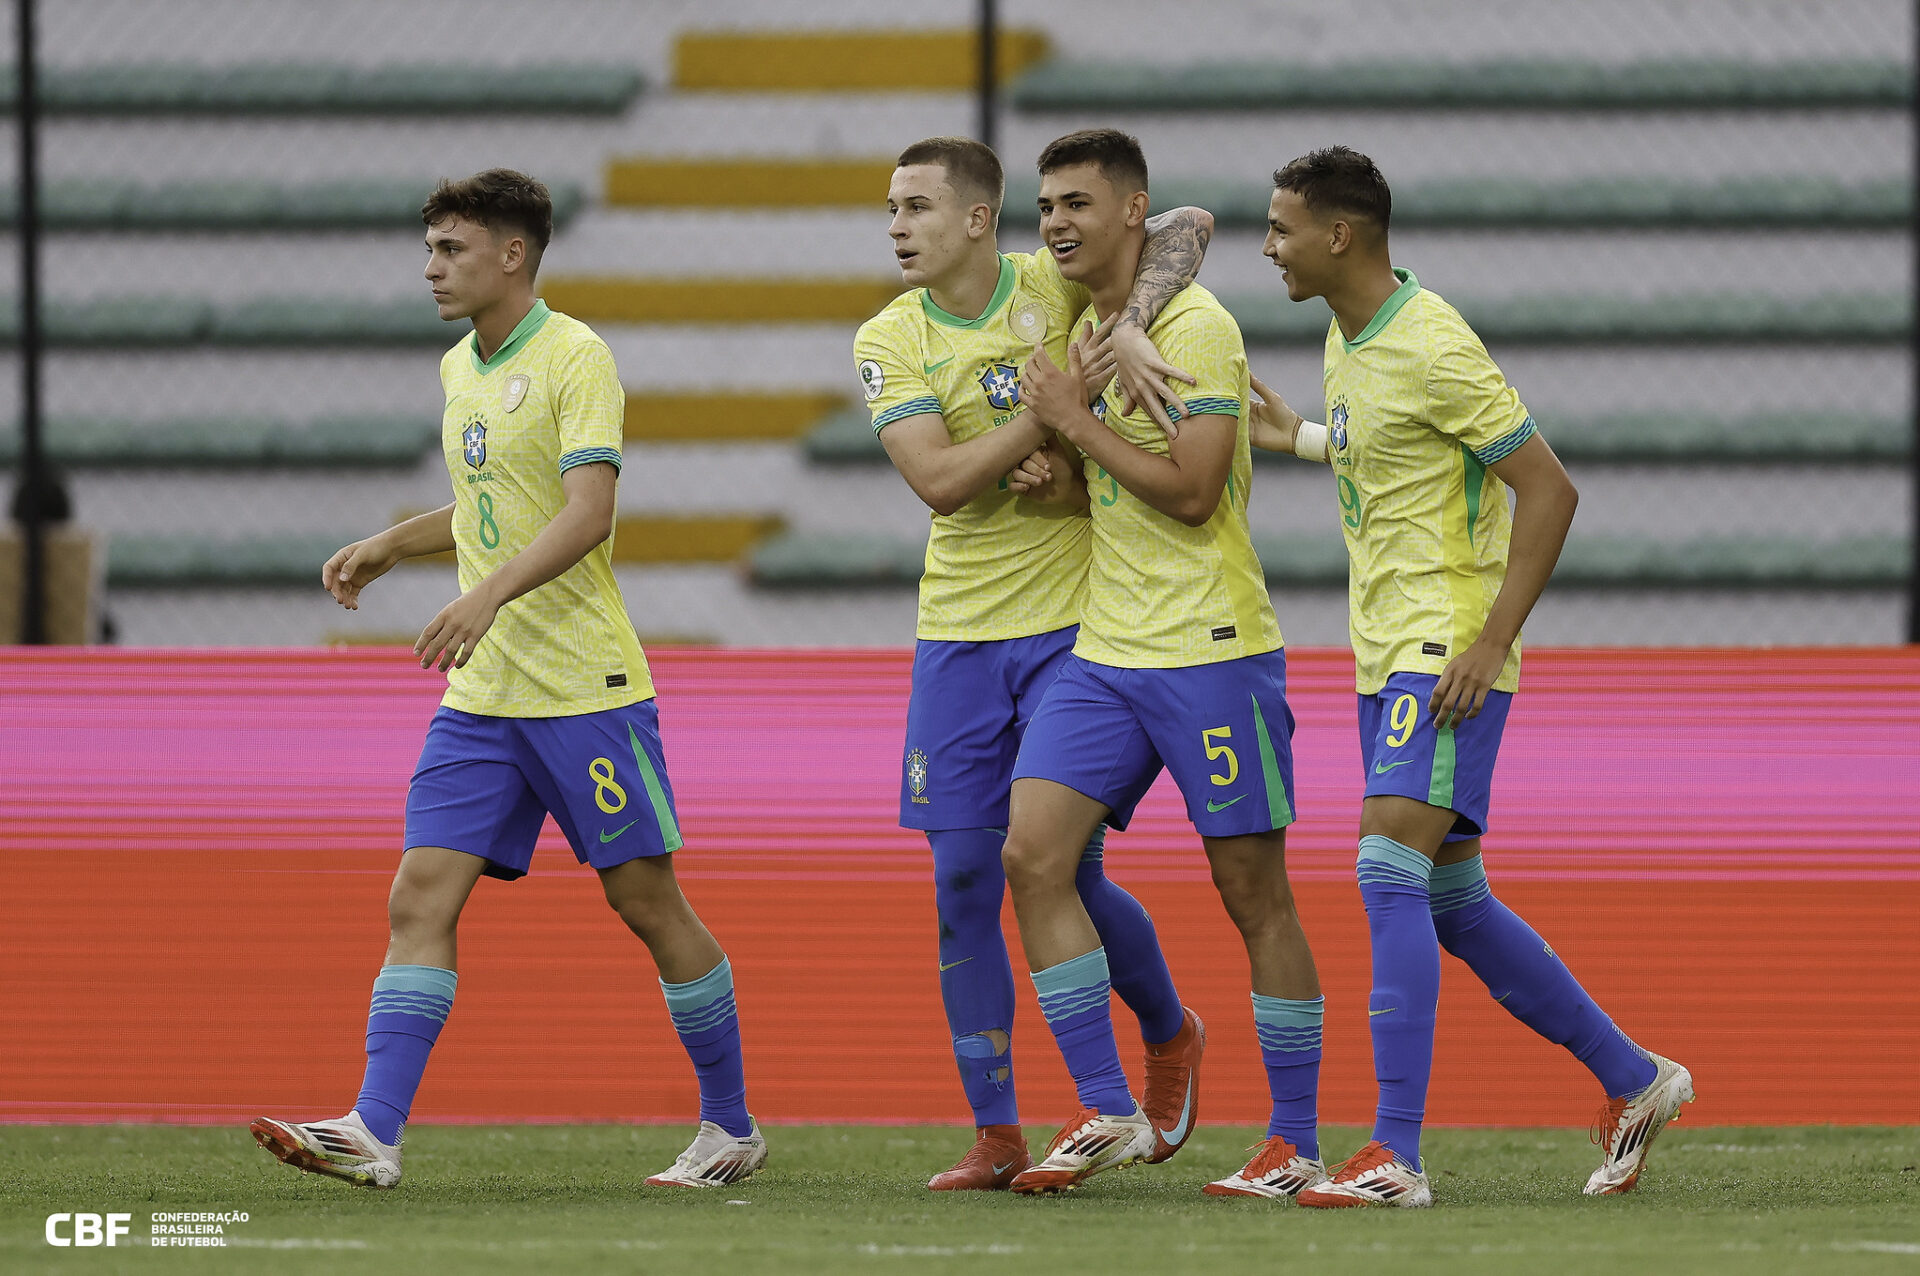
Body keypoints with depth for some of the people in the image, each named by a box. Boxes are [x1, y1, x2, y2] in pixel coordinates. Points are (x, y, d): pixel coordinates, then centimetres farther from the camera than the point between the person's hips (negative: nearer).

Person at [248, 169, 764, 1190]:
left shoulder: (575, 359, -11)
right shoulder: (459, 369, 14)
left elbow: (587, 510, -22)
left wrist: (490, 593, -34)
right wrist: (387, 547, 18)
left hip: (585, 685, -7)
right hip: (480, 698, 7)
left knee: (646, 902, 2)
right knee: (419, 901, -6)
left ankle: (731, 1125, 16)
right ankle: (374, 1133, -13)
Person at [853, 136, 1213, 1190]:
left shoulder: (1056, 288, -5)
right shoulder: (889, 341, -1)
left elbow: (1188, 225, -12)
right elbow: (937, 479, -14)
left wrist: (1130, 325, -27)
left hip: (1074, 627, -3)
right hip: (959, 638, 3)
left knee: (1069, 877, -3)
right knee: (962, 885, -1)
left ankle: (1172, 1035, 27)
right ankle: (995, 1136, 6)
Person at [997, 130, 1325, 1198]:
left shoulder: (1196, 327, -12)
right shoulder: (1085, 330, 13)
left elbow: (1191, 490, -19)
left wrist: (1076, 420, -13)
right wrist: (1058, 463, 2)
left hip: (1210, 649, -8)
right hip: (1105, 649, 8)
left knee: (1254, 890, 0)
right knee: (1032, 854, -7)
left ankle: (1297, 1142, 8)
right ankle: (1107, 1113, -2)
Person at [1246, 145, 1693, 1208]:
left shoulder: (1432, 348, -17)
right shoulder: (1348, 337, 11)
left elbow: (1549, 488, -17)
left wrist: (1490, 641, -20)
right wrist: (1297, 437, 33)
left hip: (1447, 656, -10)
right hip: (1386, 653, 10)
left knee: (1391, 870, -19)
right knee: (1451, 901, 12)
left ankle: (1396, 1152, -21)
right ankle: (1632, 1080, 26)